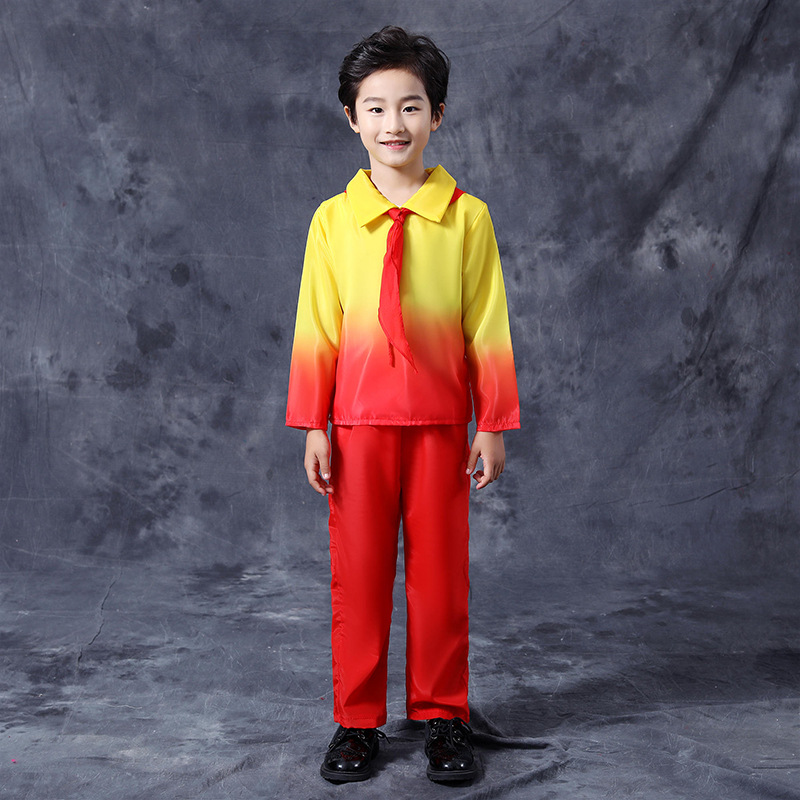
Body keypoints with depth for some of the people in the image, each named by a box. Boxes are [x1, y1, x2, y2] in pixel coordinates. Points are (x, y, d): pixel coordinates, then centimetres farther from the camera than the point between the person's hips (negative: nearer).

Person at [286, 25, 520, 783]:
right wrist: (313, 426, 0)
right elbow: (315, 329, 2)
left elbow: (488, 328, 1)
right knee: (357, 575, 8)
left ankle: (441, 717, 24)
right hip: (358, 423, 1)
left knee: (440, 573, 8)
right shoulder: (333, 219, 1)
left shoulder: (467, 217, -2)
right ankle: (357, 720, 22)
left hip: (439, 424, 0)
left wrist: (493, 426, 1)